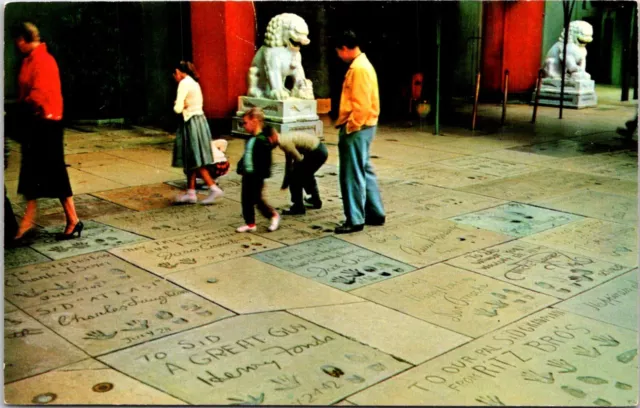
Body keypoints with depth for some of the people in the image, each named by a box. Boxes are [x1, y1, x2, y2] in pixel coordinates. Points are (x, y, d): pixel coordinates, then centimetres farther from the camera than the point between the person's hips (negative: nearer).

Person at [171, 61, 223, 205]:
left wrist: (175, 106, 2)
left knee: (195, 161, -4)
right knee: (191, 161, 12)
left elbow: (178, 108, -20)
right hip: (199, 120, 9)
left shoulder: (184, 83, -13)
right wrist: (182, 106, 0)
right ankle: (190, 193, 15)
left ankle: (214, 189, -4)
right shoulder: (194, 82, 15)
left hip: (192, 123, -9)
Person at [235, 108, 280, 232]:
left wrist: (262, 174, -23)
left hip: (256, 176, -9)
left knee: (258, 200, 0)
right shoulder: (251, 139, 11)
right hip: (247, 175, 9)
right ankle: (250, 224, 18)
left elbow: (265, 160, -21)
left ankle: (274, 215, 20)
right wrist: (241, 167, 13)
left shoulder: (262, 140, -18)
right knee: (246, 200, 10)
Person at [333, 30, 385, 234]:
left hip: (356, 129, -10)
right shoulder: (361, 65, 15)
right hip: (360, 127, 10)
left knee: (353, 174, -4)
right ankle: (375, 213, 23)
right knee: (364, 171, 15)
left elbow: (361, 105, -23)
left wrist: (349, 128, -17)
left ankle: (355, 220, 2)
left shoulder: (359, 68, -17)